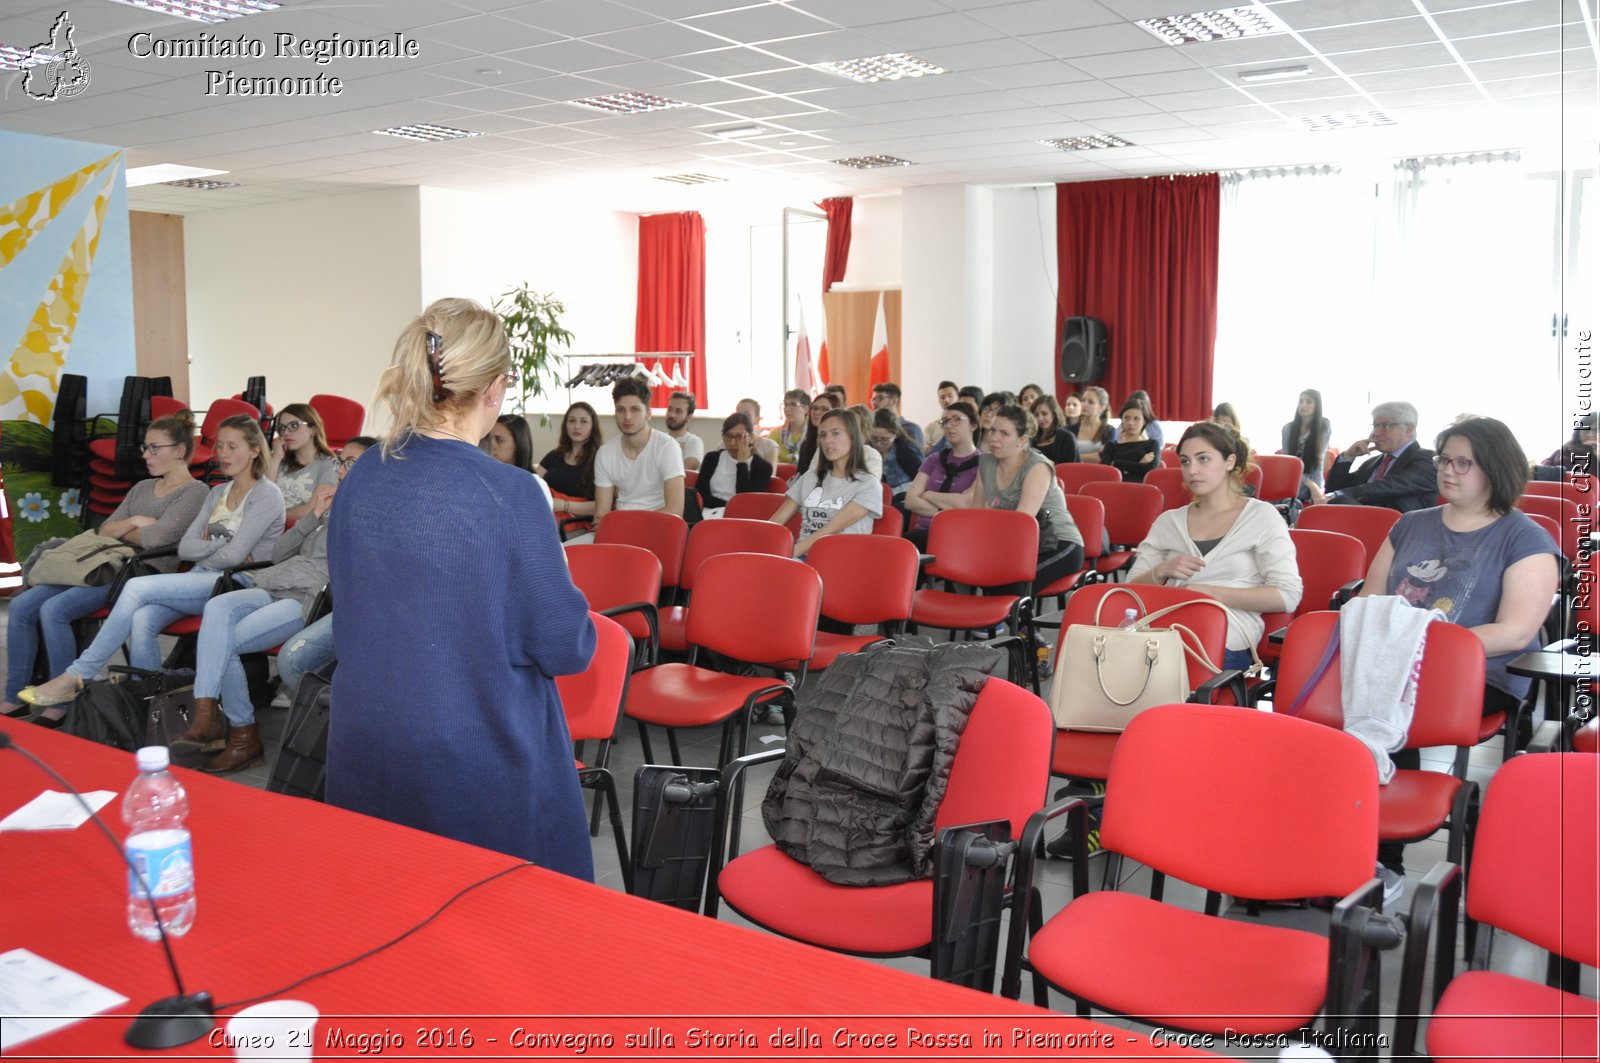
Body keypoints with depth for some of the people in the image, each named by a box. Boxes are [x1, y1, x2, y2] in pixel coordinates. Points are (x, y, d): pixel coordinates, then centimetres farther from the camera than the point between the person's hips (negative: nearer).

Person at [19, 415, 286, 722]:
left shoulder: (267, 494, -2)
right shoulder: (217, 493, 22)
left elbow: (234, 555, -11)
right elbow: (185, 548, 12)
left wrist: (207, 543, 5)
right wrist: (221, 543, -3)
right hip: (201, 581, 7)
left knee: (138, 587, -23)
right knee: (142, 619, -24)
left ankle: (76, 677, -16)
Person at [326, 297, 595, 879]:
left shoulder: (360, 478, -1)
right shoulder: (510, 494, -18)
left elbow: (349, 617, 12)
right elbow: (566, 650, -11)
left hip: (364, 747, 6)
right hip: (480, 759, -6)